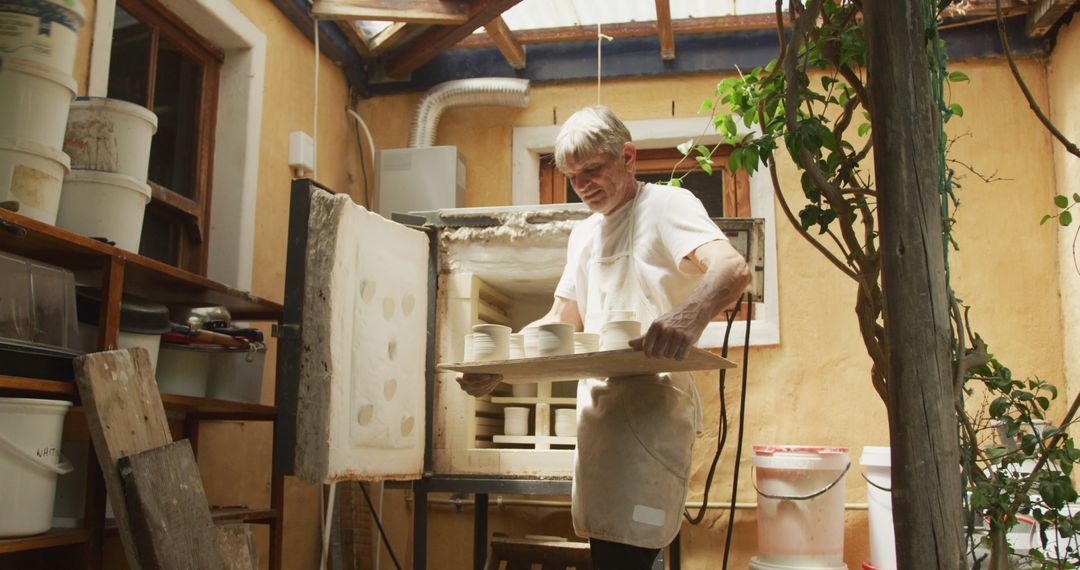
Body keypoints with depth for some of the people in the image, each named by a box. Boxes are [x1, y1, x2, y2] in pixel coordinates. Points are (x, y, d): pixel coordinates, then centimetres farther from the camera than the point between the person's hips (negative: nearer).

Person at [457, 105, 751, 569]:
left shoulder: (667, 205, -4)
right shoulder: (583, 235, 21)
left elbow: (733, 270, -22)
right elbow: (562, 322, 21)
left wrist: (690, 315, -44)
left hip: (651, 405, -8)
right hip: (597, 406, 8)